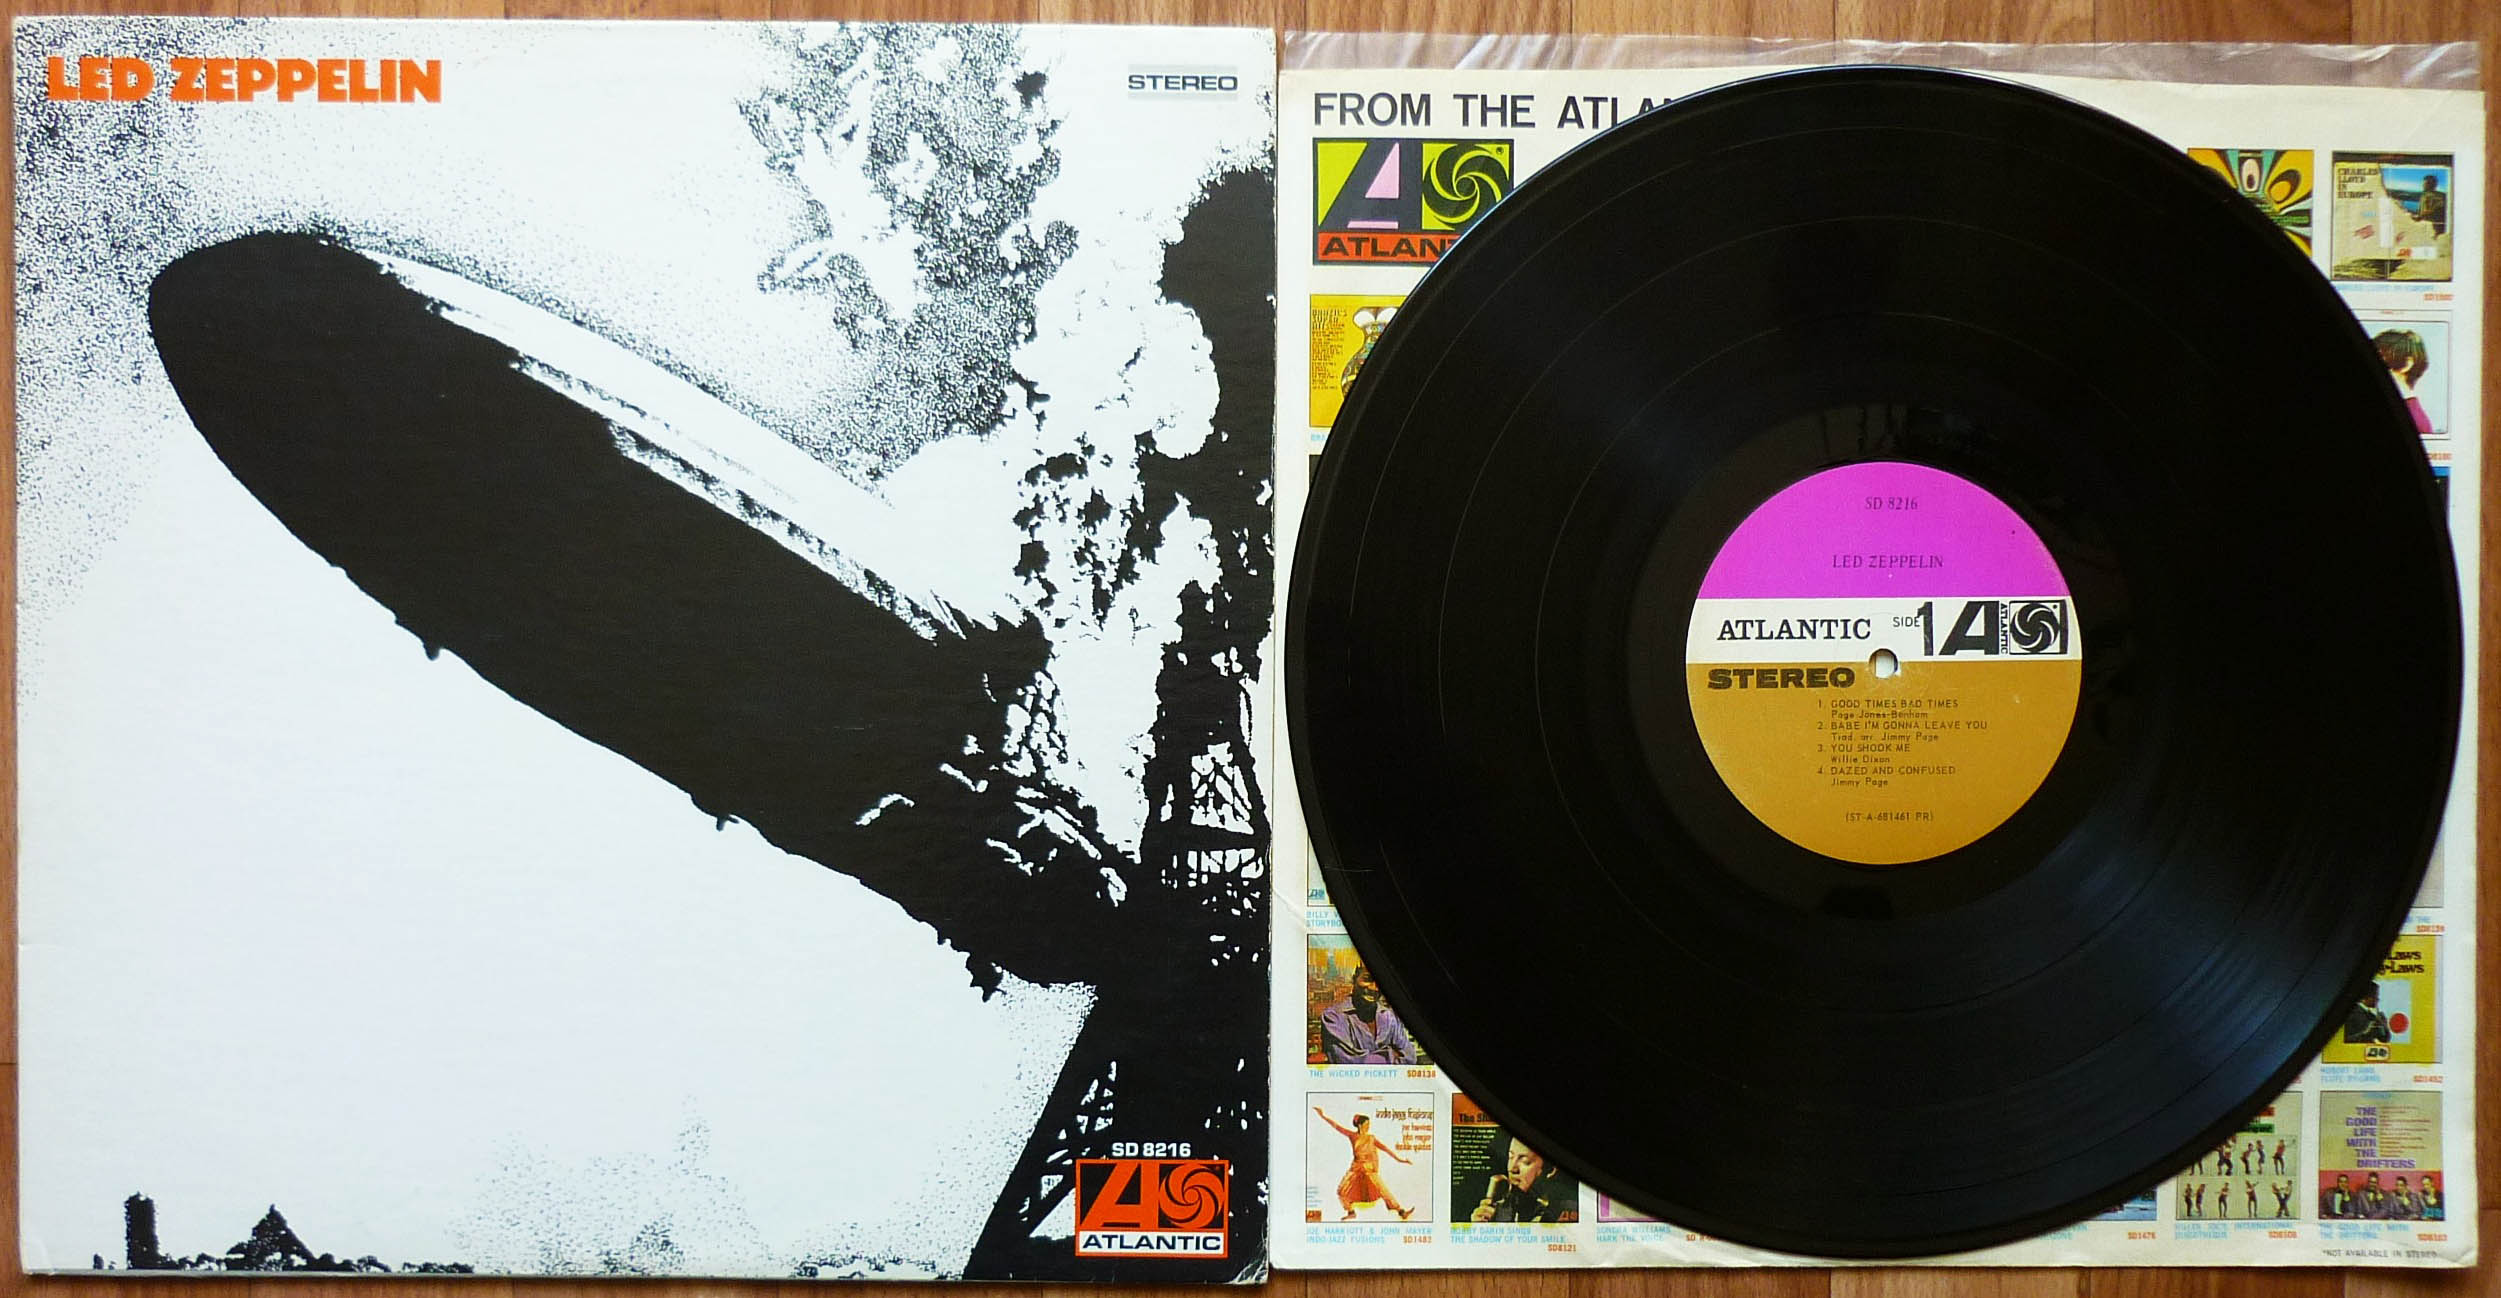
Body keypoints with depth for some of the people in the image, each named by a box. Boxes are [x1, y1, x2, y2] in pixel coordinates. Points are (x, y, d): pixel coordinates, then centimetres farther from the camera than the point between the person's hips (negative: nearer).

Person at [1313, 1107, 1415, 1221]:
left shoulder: (1371, 1138, -1)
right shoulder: (1352, 1135, 0)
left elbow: (1385, 1148, -1)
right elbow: (1336, 1126, -1)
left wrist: (1399, 1158, -7)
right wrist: (1323, 1116, -4)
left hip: (1369, 1169, -2)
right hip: (1356, 1169, 2)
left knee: (1382, 1190, -12)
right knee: (1343, 1190, -3)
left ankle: (1402, 1212, -11)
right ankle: (1351, 1212, 20)